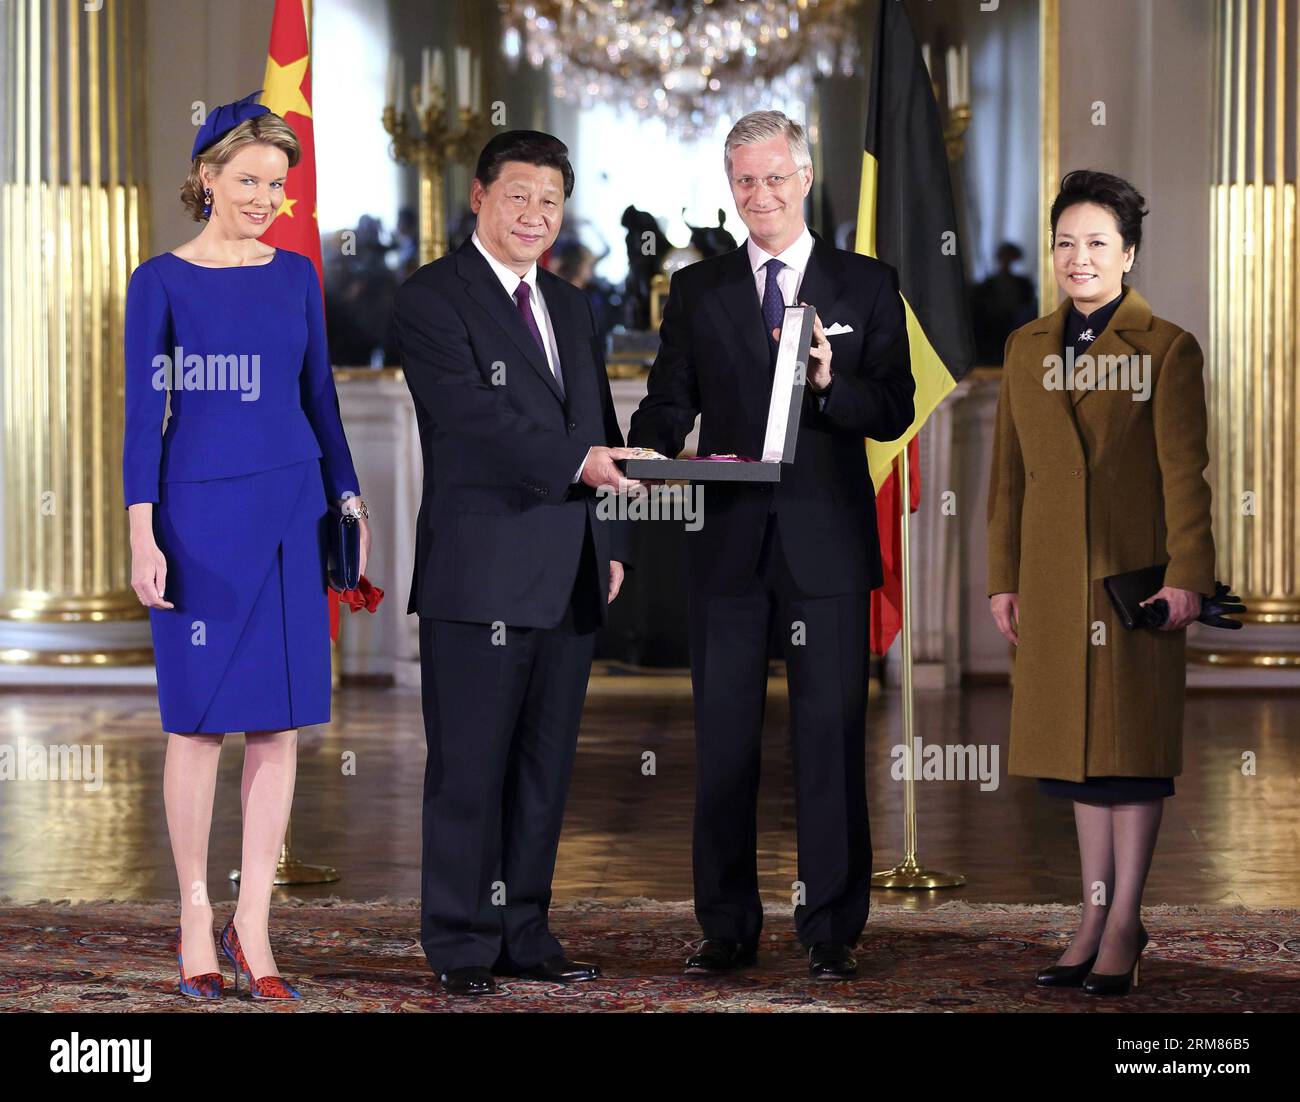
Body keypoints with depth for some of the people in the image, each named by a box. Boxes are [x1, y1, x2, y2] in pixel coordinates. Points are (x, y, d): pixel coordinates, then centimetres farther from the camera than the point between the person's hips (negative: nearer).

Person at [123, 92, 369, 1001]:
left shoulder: (296, 274, 9)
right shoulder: (162, 282, -1)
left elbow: (319, 396, 14)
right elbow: (144, 412, -3)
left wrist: (349, 500, 8)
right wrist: (143, 534, -10)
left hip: (292, 508, 4)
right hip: (199, 508, -3)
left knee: (280, 721, 2)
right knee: (200, 720, 1)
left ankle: (253, 925, 7)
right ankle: (196, 920, 11)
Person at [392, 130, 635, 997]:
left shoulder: (573, 307, 19)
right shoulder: (432, 298, -5)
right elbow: (472, 415, -18)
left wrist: (611, 540, 13)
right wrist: (575, 461, -28)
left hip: (568, 576, 7)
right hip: (481, 573, -7)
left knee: (546, 765, 10)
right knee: (471, 768, -2)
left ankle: (524, 933, 18)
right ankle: (462, 947, 5)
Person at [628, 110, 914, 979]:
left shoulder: (867, 286, 6)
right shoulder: (697, 290, 11)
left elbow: (895, 412, 1)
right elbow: (670, 403, 7)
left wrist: (829, 384, -18)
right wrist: (649, 453, -15)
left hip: (827, 543, -2)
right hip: (729, 541, 2)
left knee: (831, 736, 0)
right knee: (724, 738, 6)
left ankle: (833, 929, 7)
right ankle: (728, 928, 13)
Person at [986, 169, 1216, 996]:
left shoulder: (1167, 349, -3)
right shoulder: (1028, 348, 11)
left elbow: (1184, 471, -9)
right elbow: (1010, 473, 12)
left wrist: (1185, 574, -17)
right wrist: (1004, 578, 9)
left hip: (1135, 575, -5)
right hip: (1055, 579, 5)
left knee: (1133, 742, 1)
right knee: (1079, 742, 8)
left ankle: (1125, 923, 6)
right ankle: (1096, 915, 16)